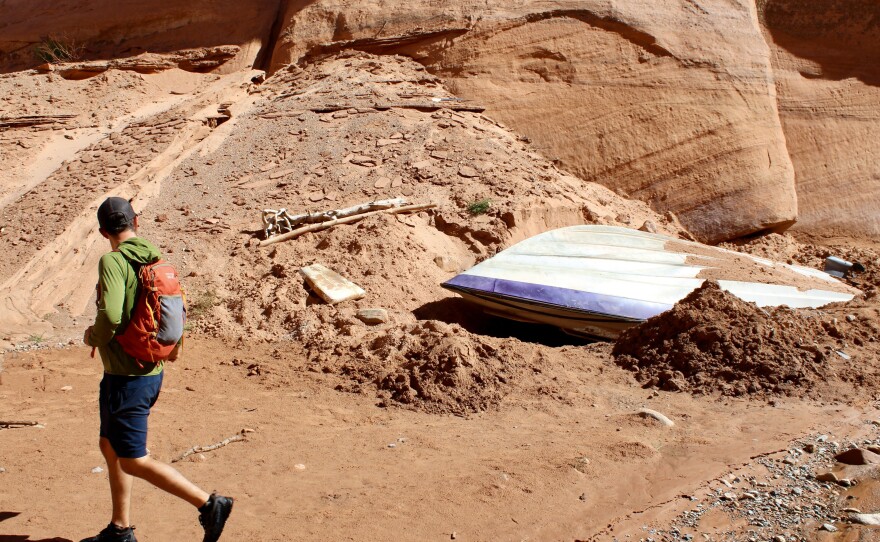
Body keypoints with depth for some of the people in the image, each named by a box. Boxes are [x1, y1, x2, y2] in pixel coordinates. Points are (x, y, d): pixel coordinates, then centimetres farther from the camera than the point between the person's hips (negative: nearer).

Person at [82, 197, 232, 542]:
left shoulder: (112, 261, -17)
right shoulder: (156, 259, 5)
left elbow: (110, 315, -29)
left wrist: (93, 336, -8)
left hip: (126, 377, -8)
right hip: (151, 371, 9)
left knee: (134, 462, 1)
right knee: (110, 447, 22)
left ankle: (208, 503, -2)